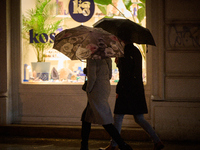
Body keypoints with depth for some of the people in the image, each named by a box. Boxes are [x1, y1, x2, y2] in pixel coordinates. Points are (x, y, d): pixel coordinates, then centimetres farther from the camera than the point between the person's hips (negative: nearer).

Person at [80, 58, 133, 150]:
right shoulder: (106, 58, 10)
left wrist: (88, 90, -7)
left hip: (97, 91, -10)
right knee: (85, 117, 18)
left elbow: (92, 77, -21)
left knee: (105, 122, -6)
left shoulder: (92, 58, -15)